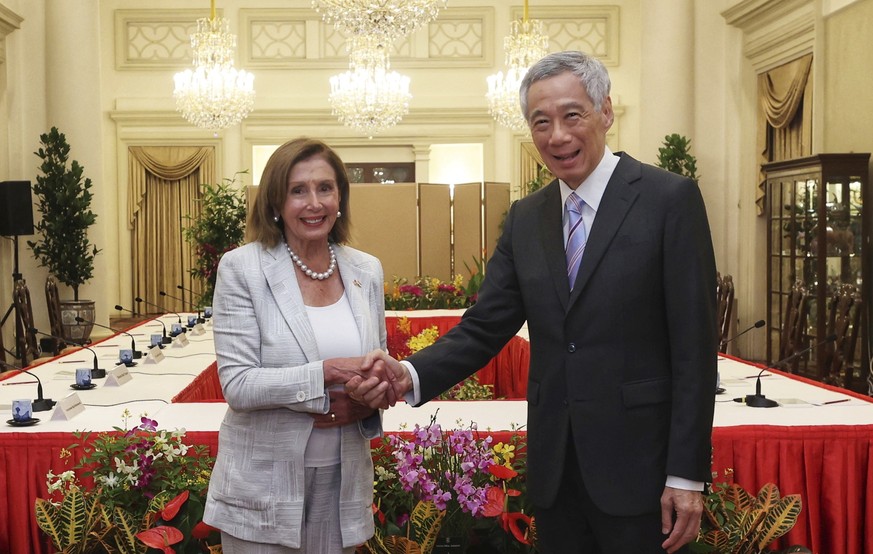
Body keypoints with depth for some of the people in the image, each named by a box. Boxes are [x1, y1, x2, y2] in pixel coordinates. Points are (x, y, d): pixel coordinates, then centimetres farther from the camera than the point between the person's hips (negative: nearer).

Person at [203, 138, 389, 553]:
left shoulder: (367, 271, 3)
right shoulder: (241, 268, -10)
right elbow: (237, 385, -15)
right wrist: (326, 373, -24)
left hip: (344, 482, 4)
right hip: (264, 485, -4)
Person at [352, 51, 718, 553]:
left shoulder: (670, 199, -8)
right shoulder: (525, 219, 8)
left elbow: (694, 347, -10)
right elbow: (486, 327, 4)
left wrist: (687, 475, -12)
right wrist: (409, 375, -14)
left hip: (638, 463, -5)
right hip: (553, 468, 5)